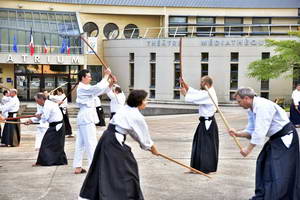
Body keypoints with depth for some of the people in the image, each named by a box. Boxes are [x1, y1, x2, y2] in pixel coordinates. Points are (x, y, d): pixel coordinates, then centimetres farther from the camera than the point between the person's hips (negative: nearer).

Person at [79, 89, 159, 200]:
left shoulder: (126, 109, 14)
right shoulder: (137, 117, -10)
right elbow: (145, 136, 0)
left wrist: (145, 144, 28)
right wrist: (154, 150, 17)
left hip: (106, 137, 9)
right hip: (114, 141, -9)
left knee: (103, 167, 18)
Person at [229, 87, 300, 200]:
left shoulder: (262, 106, -26)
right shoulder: (251, 110, 5)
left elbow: (260, 131, -29)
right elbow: (251, 131, 8)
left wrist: (248, 149, -22)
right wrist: (238, 134, -10)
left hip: (286, 137, -10)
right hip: (275, 138, 10)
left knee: (281, 173, -9)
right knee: (263, 164, 12)